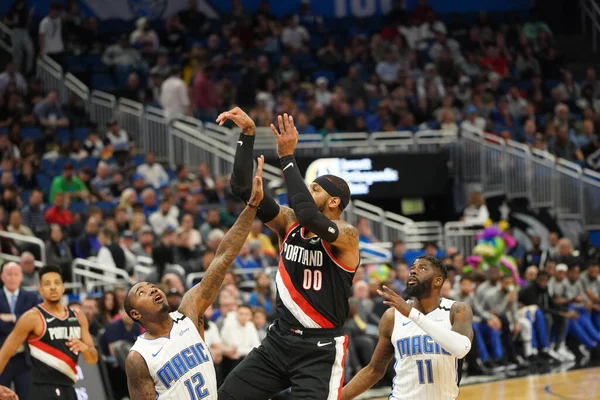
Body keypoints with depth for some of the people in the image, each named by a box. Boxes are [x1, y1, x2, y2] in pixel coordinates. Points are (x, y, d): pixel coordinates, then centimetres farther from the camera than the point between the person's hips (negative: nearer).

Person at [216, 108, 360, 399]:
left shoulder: (346, 235, -12)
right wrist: (248, 134, -10)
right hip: (279, 340, 7)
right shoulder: (288, 222, 6)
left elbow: (308, 215, -32)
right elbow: (243, 187, 0)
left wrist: (287, 156, -29)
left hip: (320, 349, -7)